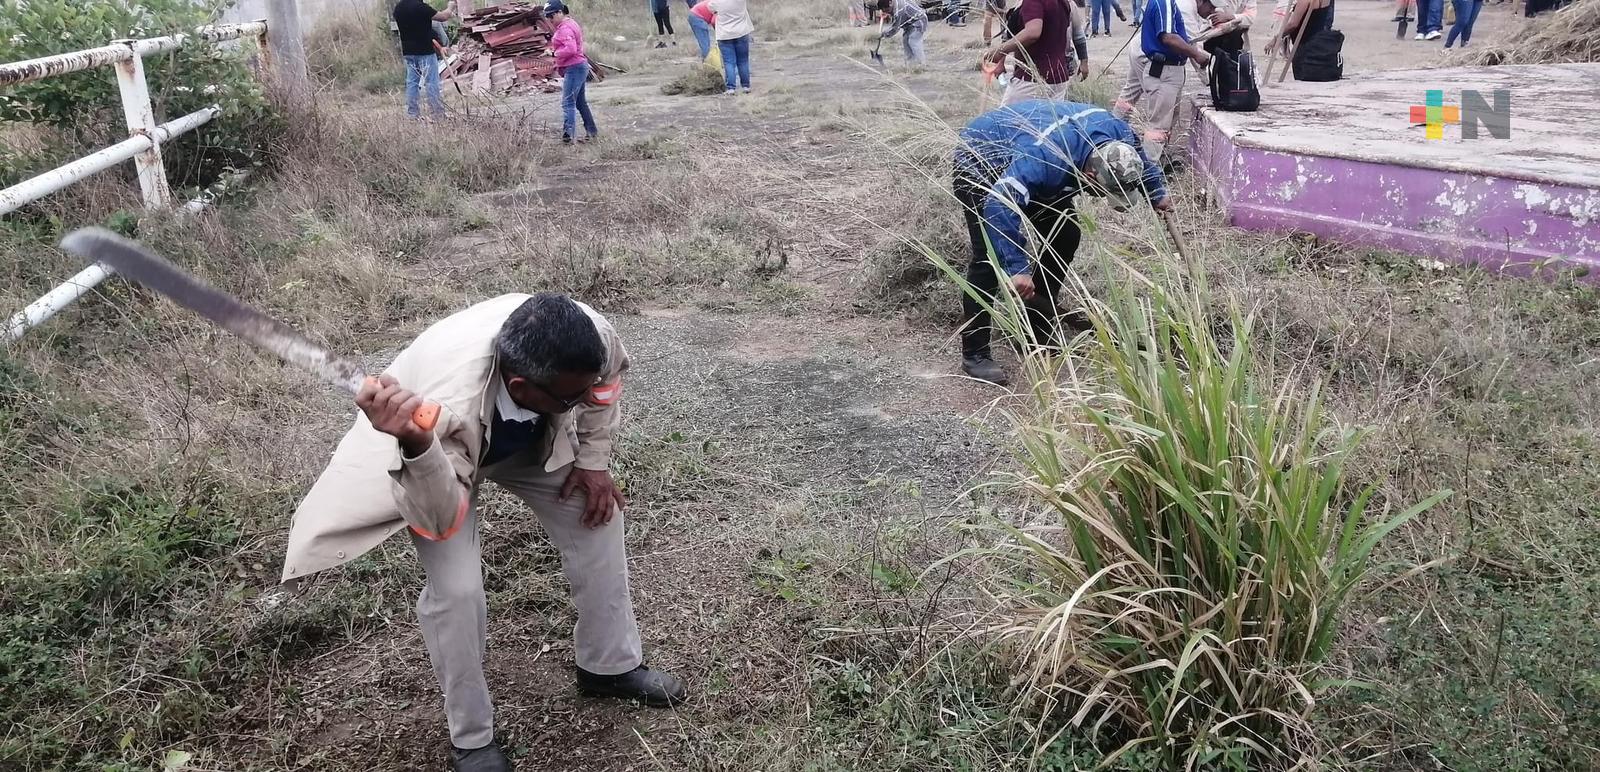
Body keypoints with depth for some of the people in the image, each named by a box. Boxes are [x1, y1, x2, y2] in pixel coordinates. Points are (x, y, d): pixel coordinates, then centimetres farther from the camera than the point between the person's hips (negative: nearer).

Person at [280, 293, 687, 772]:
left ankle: (610, 666, 25)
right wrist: (415, 447, -61)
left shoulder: (591, 336, -36)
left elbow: (606, 384, -10)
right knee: (456, 589, -19)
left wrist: (594, 460, -11)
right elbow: (441, 521, -42)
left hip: (531, 438, 5)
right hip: (439, 450, -4)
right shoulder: (447, 404, -49)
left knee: (599, 516, 2)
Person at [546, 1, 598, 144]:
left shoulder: (565, 29, -16)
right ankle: (592, 131, 24)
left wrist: (556, 53, -14)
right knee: (580, 102, 17)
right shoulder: (570, 23, 16)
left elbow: (570, 49, -30)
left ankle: (568, 135, -19)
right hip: (580, 66, 11)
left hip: (574, 68, -11)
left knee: (568, 103, -14)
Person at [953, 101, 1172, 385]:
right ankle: (974, 355, -13)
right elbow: (999, 206, -54)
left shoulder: (1116, 132, -19)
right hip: (980, 162, -8)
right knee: (991, 255, -19)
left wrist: (1157, 193, 19)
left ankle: (1038, 328, 14)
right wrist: (1017, 268, -55)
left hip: (1015, 156, 8)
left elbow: (1138, 159, 7)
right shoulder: (1043, 159, -44)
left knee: (1066, 233, 3)